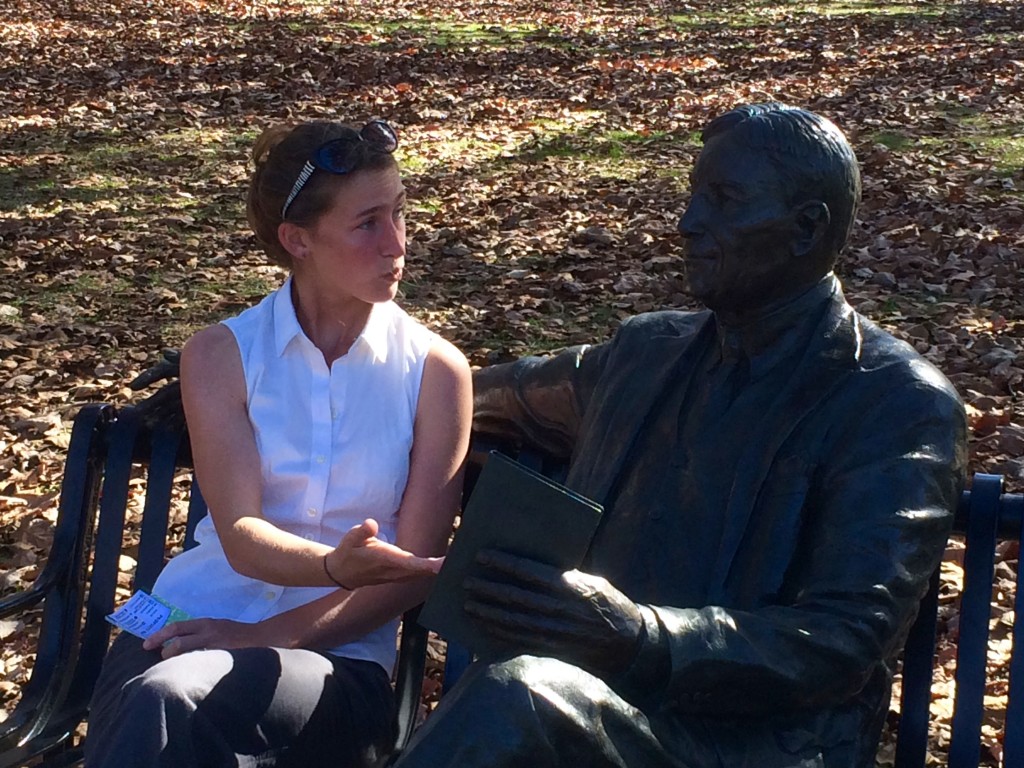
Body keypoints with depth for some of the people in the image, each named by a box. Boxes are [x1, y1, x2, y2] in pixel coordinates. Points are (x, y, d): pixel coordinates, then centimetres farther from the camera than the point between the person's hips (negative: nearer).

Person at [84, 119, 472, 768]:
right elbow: (242, 537, -8)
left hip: (339, 653, -1)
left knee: (168, 699, -34)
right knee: (155, 702, -36)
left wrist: (268, 635, -11)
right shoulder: (222, 355, 4)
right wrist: (337, 567, -30)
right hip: (194, 624, 1)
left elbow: (414, 567, -1)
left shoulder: (436, 370, 2)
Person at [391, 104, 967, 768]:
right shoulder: (649, 351, 17)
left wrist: (641, 638, -28)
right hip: (599, 702, 5)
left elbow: (842, 645, -14)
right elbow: (511, 395, 40)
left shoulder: (901, 408, -2)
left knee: (515, 695, -35)